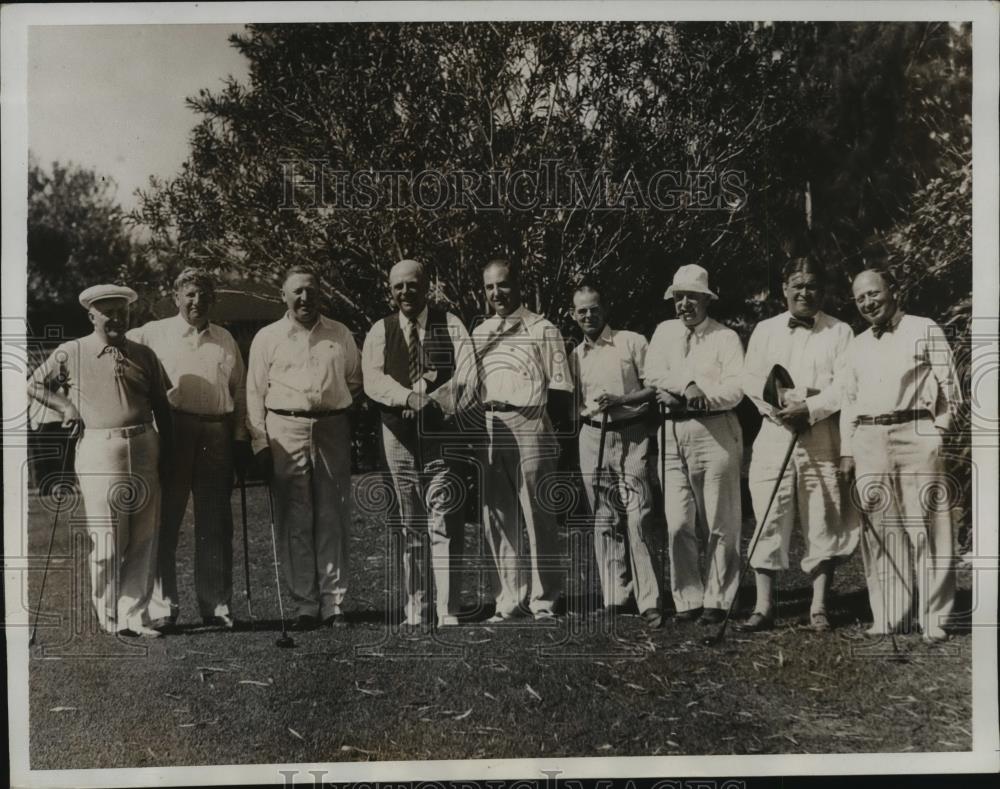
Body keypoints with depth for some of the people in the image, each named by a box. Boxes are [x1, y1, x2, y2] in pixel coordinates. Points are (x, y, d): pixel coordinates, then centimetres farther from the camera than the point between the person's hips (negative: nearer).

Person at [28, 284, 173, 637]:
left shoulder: (143, 355, 12)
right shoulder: (71, 353, 4)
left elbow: (161, 406, 15)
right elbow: (35, 384, 15)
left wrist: (167, 450, 10)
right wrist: (65, 406, 1)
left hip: (144, 452, 3)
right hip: (100, 452, -3)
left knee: (144, 541, 4)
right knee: (107, 540, 0)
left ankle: (134, 615, 13)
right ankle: (111, 618, 15)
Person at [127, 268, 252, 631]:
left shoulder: (225, 340, 15)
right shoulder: (153, 333, 5)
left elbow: (240, 390, 16)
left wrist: (241, 438, 11)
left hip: (217, 434, 3)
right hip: (172, 433, -3)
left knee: (216, 525, 7)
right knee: (165, 522, 0)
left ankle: (217, 605, 16)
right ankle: (163, 606, 10)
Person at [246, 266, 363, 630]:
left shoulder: (340, 334, 12)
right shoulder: (267, 337, 7)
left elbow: (355, 381, 21)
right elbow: (255, 393, 6)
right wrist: (260, 443, -1)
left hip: (332, 429, 1)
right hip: (285, 431, -1)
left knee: (332, 519, 3)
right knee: (294, 522, 0)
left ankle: (333, 603, 10)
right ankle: (304, 605, 8)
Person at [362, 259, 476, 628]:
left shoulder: (449, 325, 4)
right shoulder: (380, 331, 8)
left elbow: (466, 372, -6)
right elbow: (372, 379, -5)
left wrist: (432, 399, -19)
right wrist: (409, 397, -21)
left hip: (441, 431, -2)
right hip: (399, 433, 2)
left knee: (445, 522, -7)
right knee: (409, 524, 8)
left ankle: (447, 610, -4)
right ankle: (415, 606, 16)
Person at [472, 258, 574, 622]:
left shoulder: (542, 330, 1)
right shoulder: (478, 333, 16)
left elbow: (559, 391, -2)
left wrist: (559, 439, -8)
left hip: (528, 426, -5)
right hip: (486, 429, 5)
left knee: (538, 517, -1)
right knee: (497, 519, 8)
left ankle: (544, 600, 10)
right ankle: (510, 599, 18)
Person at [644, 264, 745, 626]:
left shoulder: (725, 337, 3)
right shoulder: (664, 332, 15)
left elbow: (734, 389, -9)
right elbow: (653, 379, 5)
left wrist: (677, 390, -16)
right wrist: (692, 386, -10)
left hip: (714, 432, -3)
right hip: (672, 433, 3)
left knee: (720, 525, 0)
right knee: (678, 524, 1)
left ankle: (717, 601, 9)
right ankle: (687, 600, 10)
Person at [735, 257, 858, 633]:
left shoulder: (840, 332, 7)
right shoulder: (765, 330, 13)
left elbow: (844, 386, -4)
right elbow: (751, 379, 5)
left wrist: (809, 408, -16)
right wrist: (781, 405, -11)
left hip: (822, 439, -1)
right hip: (774, 435, 1)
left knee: (822, 525, 2)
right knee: (768, 523, -1)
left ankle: (818, 608, 12)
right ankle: (764, 607, 5)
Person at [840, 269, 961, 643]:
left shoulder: (925, 330, 5)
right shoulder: (857, 345, 19)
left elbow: (949, 386, 1)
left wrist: (938, 431, -7)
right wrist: (846, 451, 12)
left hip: (916, 435, -4)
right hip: (868, 441, 4)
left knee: (926, 531, -4)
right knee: (880, 534, 4)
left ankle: (935, 622, 3)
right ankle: (887, 619, 11)